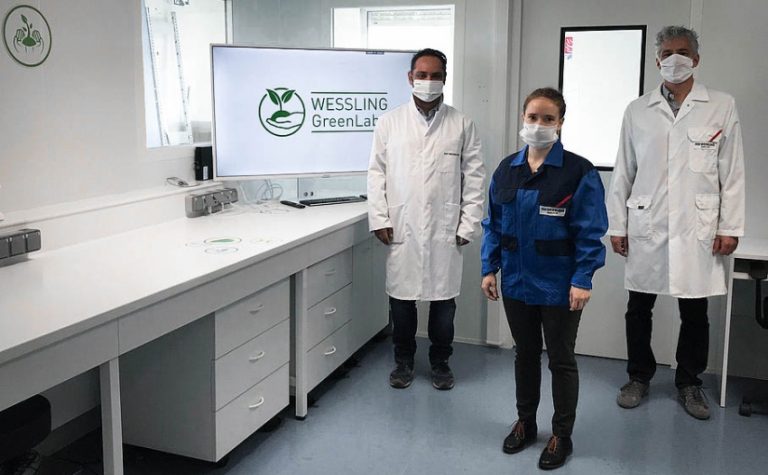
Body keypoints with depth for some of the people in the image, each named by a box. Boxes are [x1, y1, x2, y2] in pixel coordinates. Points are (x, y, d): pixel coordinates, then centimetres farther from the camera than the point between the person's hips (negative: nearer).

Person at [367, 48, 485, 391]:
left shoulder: (462, 125, 3)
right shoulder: (390, 122, 5)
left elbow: (473, 178, 3)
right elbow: (377, 172, 5)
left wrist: (468, 225, -3)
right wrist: (379, 219, -3)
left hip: (445, 230, 0)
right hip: (401, 228, 0)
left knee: (443, 298, 8)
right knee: (401, 295, 7)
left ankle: (440, 362, 26)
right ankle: (403, 360, 25)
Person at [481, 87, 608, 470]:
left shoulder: (579, 172, -11)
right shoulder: (507, 170, 3)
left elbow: (590, 232, -13)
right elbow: (493, 224, 8)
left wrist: (582, 280, -18)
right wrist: (489, 268, 3)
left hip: (559, 287, -4)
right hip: (517, 282, 5)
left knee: (561, 360, 10)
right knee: (525, 354, 19)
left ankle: (561, 436, 26)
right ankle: (525, 423, 37)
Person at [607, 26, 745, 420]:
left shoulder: (721, 107, 4)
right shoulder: (637, 111, 7)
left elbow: (732, 173, 2)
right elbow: (623, 173, 7)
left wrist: (730, 227, -2)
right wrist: (617, 225, 4)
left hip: (696, 230, -1)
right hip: (645, 228, 1)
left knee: (695, 313, 7)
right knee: (639, 308, 9)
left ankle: (689, 384, 24)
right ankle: (639, 377, 26)